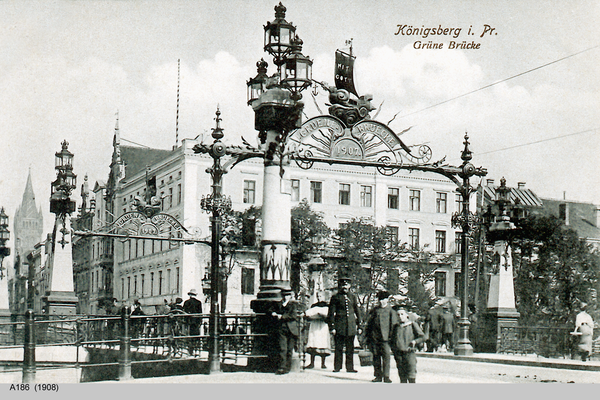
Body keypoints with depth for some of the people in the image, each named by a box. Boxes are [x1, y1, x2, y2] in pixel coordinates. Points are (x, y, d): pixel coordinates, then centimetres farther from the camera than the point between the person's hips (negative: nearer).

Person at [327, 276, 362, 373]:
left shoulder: (353, 297, 12)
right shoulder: (335, 297, 3)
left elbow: (357, 312, 15)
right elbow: (331, 313, 1)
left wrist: (359, 326, 11)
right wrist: (332, 327, -6)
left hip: (351, 326, 3)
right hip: (339, 326, -3)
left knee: (350, 348, 4)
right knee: (338, 348, -1)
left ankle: (350, 367, 10)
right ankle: (337, 367, 6)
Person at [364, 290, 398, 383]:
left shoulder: (391, 311, 5)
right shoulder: (375, 310, 13)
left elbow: (394, 325, 4)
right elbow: (369, 323, 17)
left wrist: (392, 337, -4)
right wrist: (368, 337, 13)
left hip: (385, 337, -3)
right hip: (374, 337, 3)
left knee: (386, 356, -8)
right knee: (376, 357, 5)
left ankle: (386, 376, -2)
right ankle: (378, 375, 13)